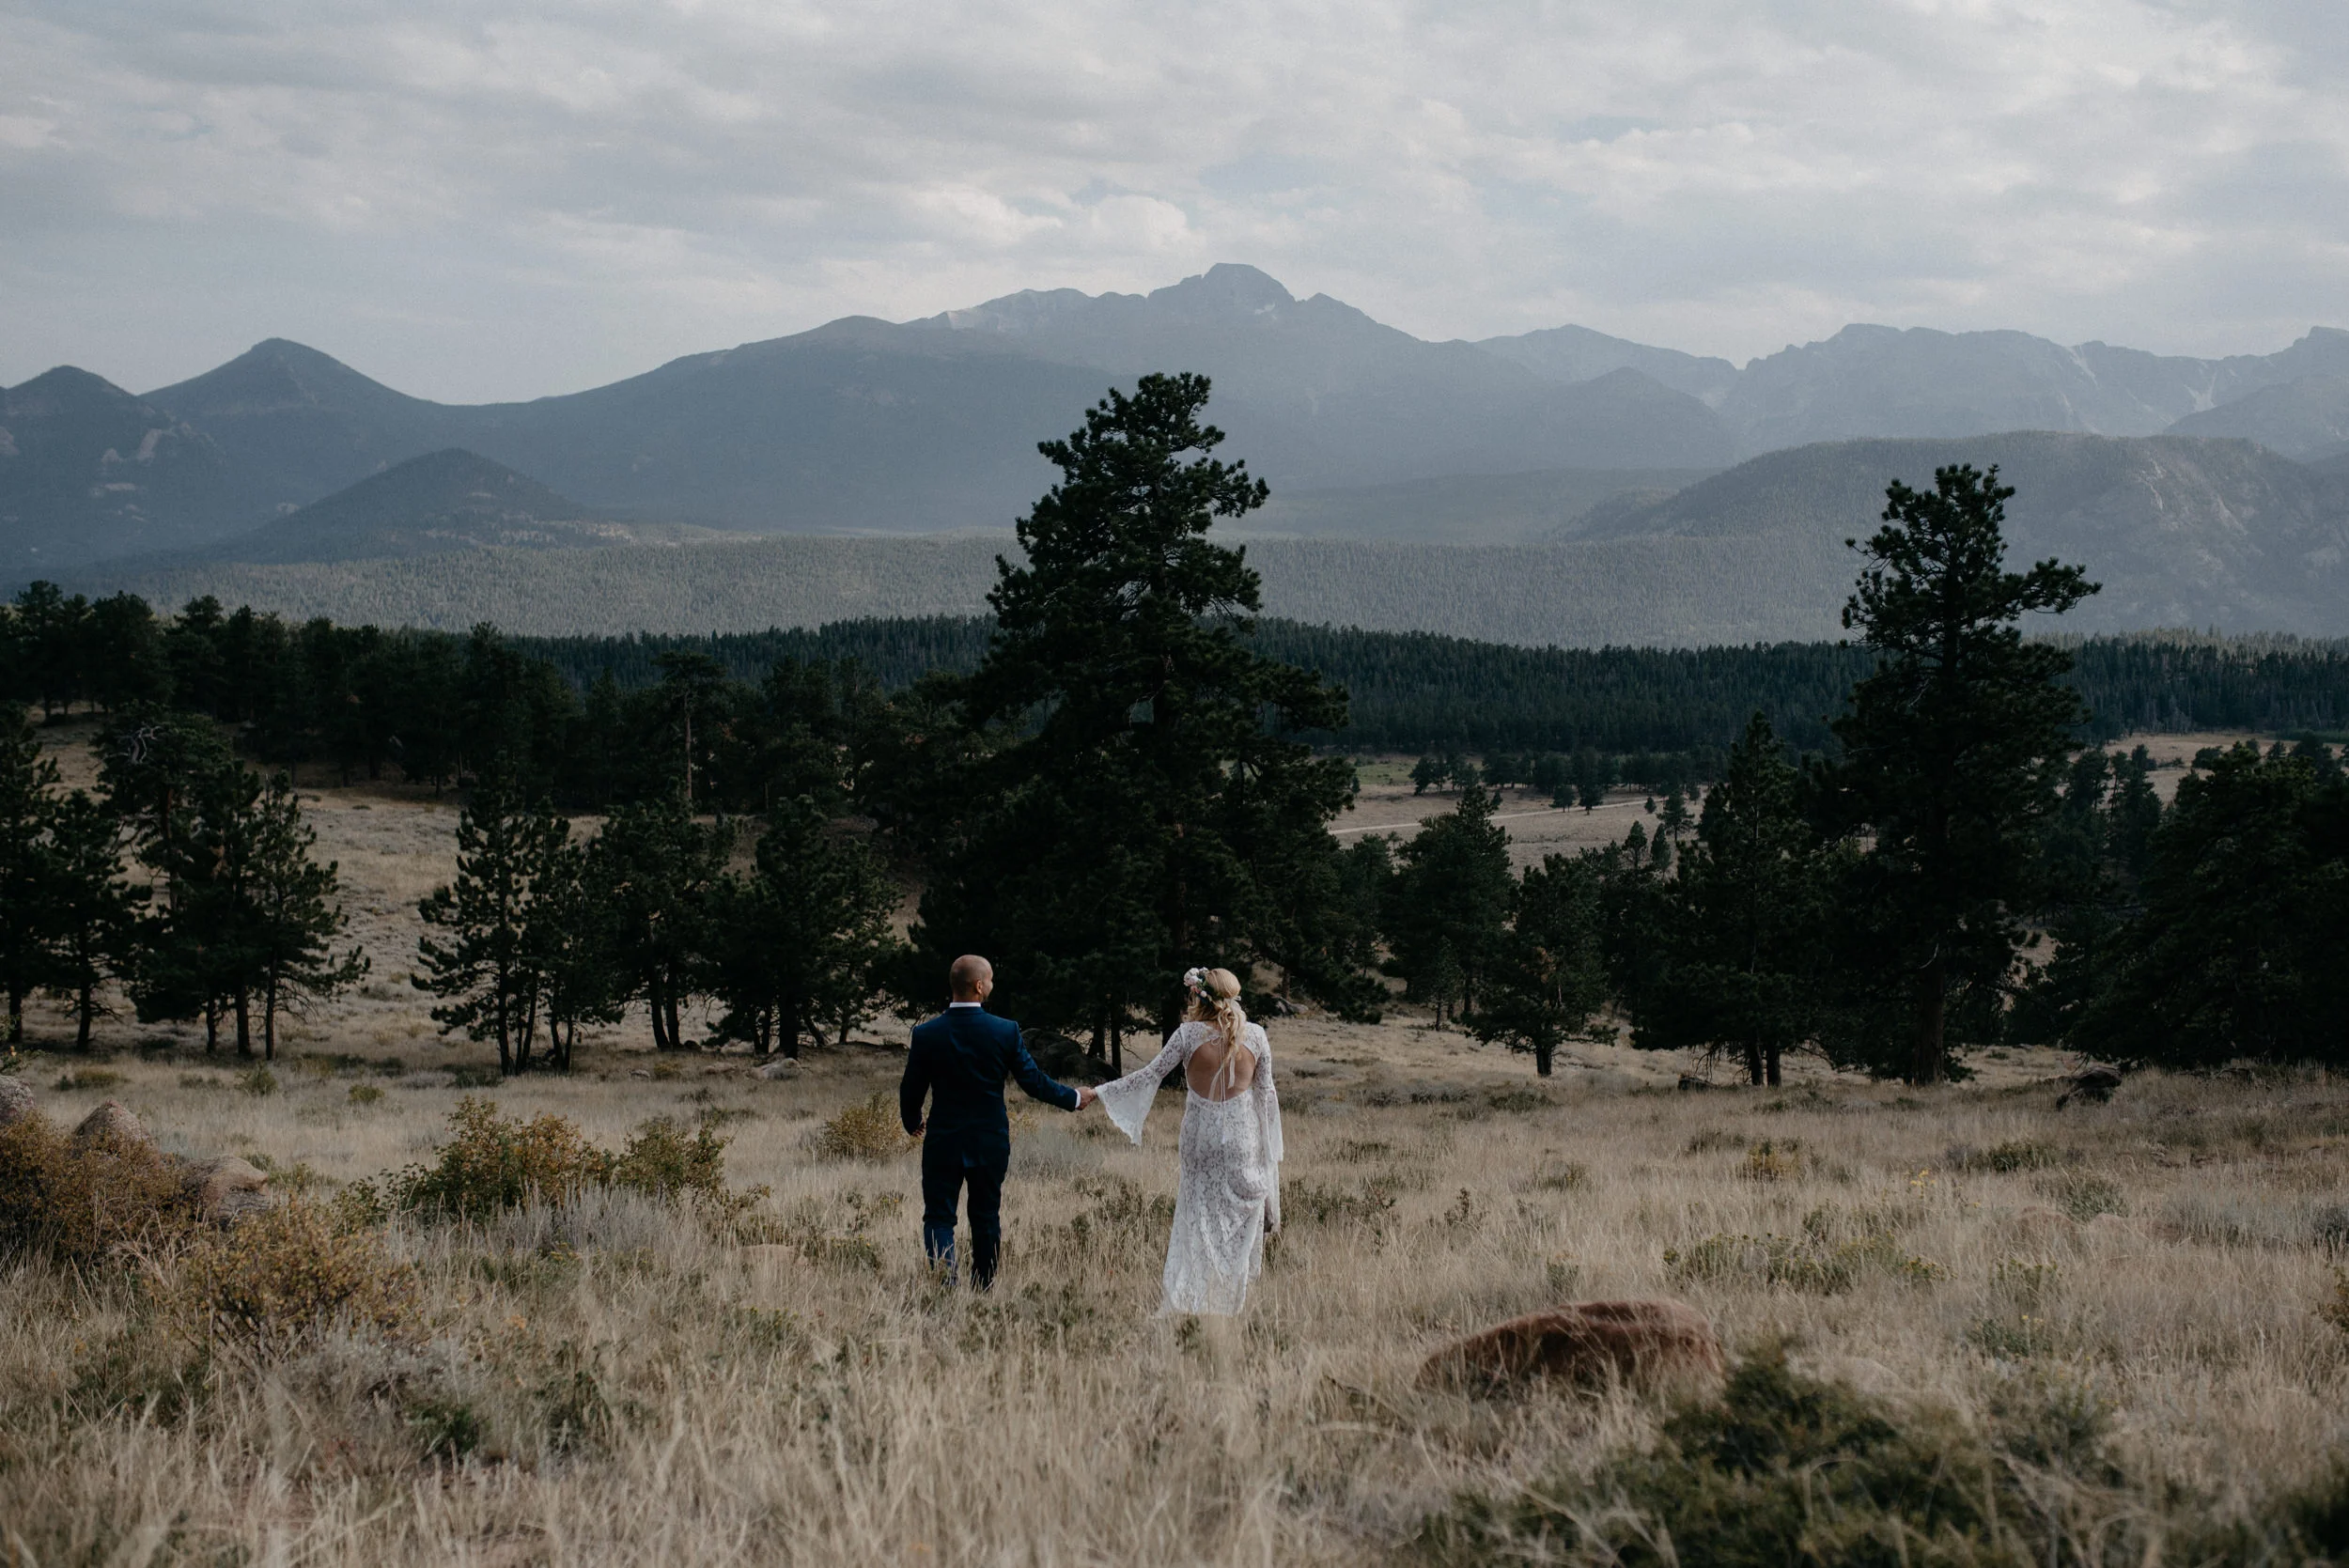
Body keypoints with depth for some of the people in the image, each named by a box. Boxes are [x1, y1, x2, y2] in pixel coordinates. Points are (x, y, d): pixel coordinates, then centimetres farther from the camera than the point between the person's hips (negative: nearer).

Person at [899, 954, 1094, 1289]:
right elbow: (1034, 1082, -5)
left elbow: (911, 1090, -2)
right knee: (986, 1219, 16)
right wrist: (1074, 1098, 12)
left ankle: (945, 1287, -16)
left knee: (938, 1217, 3)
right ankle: (982, 1290, 23)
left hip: (943, 1142, -1)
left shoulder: (926, 1034, -10)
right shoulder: (1006, 1031, -12)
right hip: (991, 1144, 1)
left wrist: (912, 1123, 19)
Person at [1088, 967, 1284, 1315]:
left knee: (1196, 1221, 9)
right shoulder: (1255, 1036, -6)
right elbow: (1266, 1093, 1)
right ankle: (1231, 1300, 14)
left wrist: (1100, 1092, 2)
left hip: (1200, 1137, 0)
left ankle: (1187, 1299, 7)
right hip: (1242, 1138, 0)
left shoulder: (1188, 1034, -10)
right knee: (1239, 1222, 10)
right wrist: (1272, 1146, 12)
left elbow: (1151, 1074, -8)